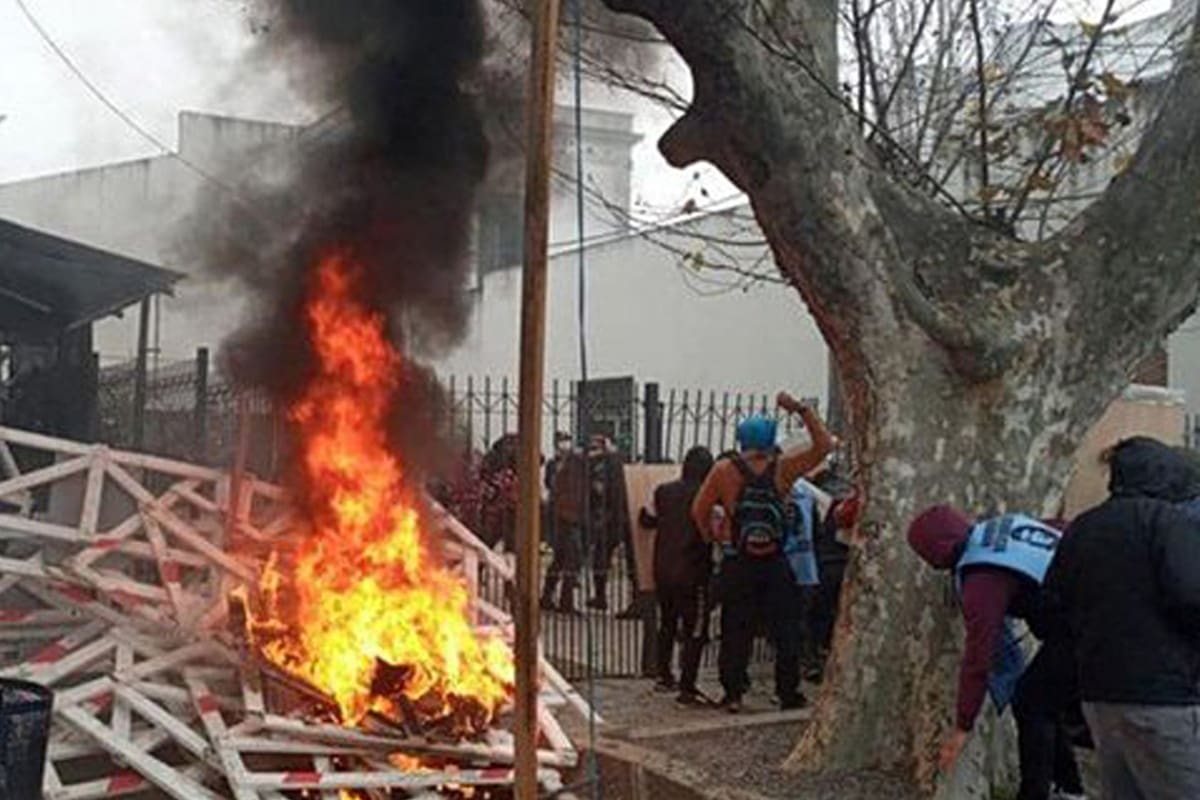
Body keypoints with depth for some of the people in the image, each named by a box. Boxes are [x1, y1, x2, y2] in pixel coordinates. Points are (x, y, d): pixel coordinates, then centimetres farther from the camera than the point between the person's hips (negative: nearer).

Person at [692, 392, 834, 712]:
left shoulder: (723, 471, -4)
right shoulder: (783, 467, -6)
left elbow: (699, 510, 1)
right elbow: (824, 445, 0)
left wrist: (712, 534, 18)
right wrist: (802, 410, 1)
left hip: (737, 563, 1)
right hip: (775, 563, 0)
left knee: (735, 631, 8)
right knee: (785, 631, 9)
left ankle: (733, 694, 8)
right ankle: (788, 693, 12)